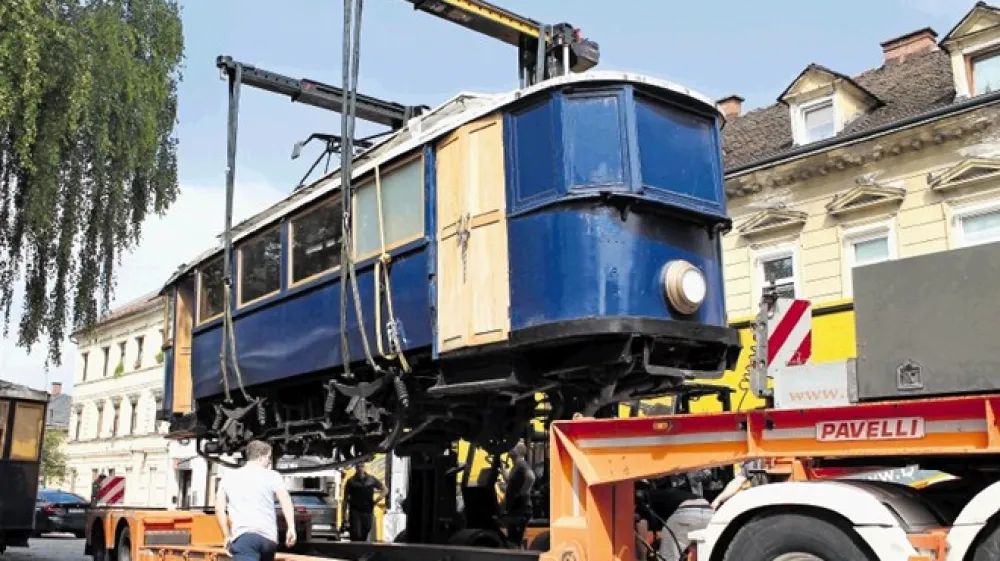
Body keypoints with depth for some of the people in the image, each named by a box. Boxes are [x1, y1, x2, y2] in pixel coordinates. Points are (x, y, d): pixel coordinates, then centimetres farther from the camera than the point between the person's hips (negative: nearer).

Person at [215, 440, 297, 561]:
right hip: (269, 538, 2)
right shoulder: (272, 475, 12)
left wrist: (227, 536, 19)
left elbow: (219, 509, 13)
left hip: (244, 536, -1)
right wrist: (291, 527, -11)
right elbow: (285, 498, -6)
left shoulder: (229, 477, 19)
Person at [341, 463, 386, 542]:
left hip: (368, 512, 2)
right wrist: (344, 515, -1)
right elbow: (345, 499, 4)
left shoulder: (371, 479, 6)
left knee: (364, 537, 5)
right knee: (356, 536, -14)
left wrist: (376, 501, 0)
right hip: (355, 512, -2)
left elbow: (384, 490, 13)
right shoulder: (351, 481, 2)